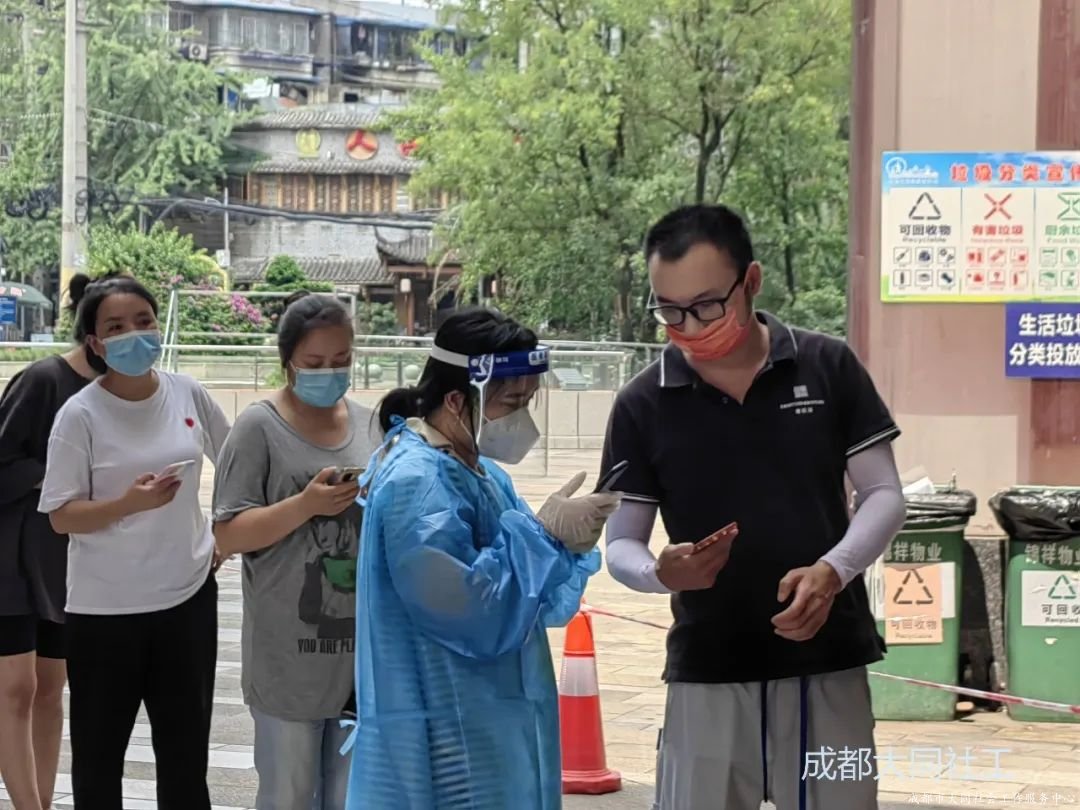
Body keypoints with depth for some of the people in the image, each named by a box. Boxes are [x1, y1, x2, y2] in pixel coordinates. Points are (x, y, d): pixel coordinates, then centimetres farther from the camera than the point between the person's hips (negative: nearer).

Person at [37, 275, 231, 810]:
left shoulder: (188, 395, 0)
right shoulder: (80, 415, -12)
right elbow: (61, 516, -12)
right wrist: (128, 504, -27)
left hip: (188, 598, 3)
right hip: (105, 609, -3)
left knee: (186, 752, 13)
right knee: (98, 754, 7)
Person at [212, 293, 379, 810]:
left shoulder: (370, 425, 8)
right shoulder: (260, 428, -6)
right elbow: (228, 535, -10)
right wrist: (306, 504, -22)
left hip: (363, 648, 4)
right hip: (289, 654, -4)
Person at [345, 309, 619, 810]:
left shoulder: (477, 471, 12)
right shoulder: (417, 484, -19)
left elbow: (517, 589, 14)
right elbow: (470, 610, -26)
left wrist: (565, 541, -5)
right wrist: (544, 532, -19)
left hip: (488, 726, 10)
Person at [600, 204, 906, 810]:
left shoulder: (830, 368, -1)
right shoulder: (643, 405, 0)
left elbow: (884, 496, 2)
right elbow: (621, 543, 3)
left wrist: (833, 570, -17)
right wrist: (660, 573, -21)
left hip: (828, 664, 0)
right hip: (707, 673, 0)